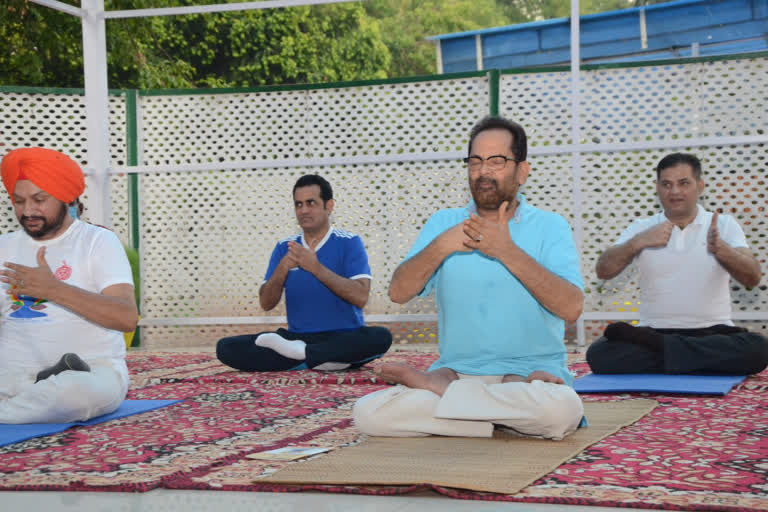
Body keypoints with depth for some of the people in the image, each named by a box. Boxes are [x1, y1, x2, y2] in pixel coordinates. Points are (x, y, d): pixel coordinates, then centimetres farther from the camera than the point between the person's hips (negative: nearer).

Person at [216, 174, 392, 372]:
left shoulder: (349, 243, -1)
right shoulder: (284, 248, 10)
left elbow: (360, 297, -14)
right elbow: (266, 303, 5)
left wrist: (316, 268, -19)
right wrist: (282, 269, -13)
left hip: (343, 339, -3)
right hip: (298, 336, 3)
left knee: (380, 337, -36)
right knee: (226, 347, -16)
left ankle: (297, 352, -24)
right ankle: (315, 360, -19)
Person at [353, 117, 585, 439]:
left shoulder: (550, 227, 2)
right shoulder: (443, 223, 12)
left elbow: (571, 308, -13)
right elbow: (399, 292, 1)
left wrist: (507, 251, -16)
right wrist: (442, 246, -13)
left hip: (529, 373, -1)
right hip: (456, 370, 1)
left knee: (561, 409, -38)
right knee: (367, 412, -23)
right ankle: (505, 416, -12)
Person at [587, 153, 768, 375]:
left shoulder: (724, 225, 8)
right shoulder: (642, 228, 11)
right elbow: (603, 271, 0)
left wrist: (720, 248, -22)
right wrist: (638, 242, -16)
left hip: (711, 332, 0)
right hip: (654, 330, 1)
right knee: (598, 354, -27)